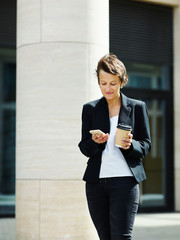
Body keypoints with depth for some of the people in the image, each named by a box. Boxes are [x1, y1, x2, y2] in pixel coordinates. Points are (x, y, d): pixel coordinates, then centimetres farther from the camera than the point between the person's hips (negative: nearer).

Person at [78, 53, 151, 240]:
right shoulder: (90, 109, 10)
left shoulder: (137, 107, 5)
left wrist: (130, 145, -15)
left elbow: (146, 146, 7)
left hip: (124, 180, -3)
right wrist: (95, 142, -13)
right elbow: (84, 148, 9)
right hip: (96, 181, 3)